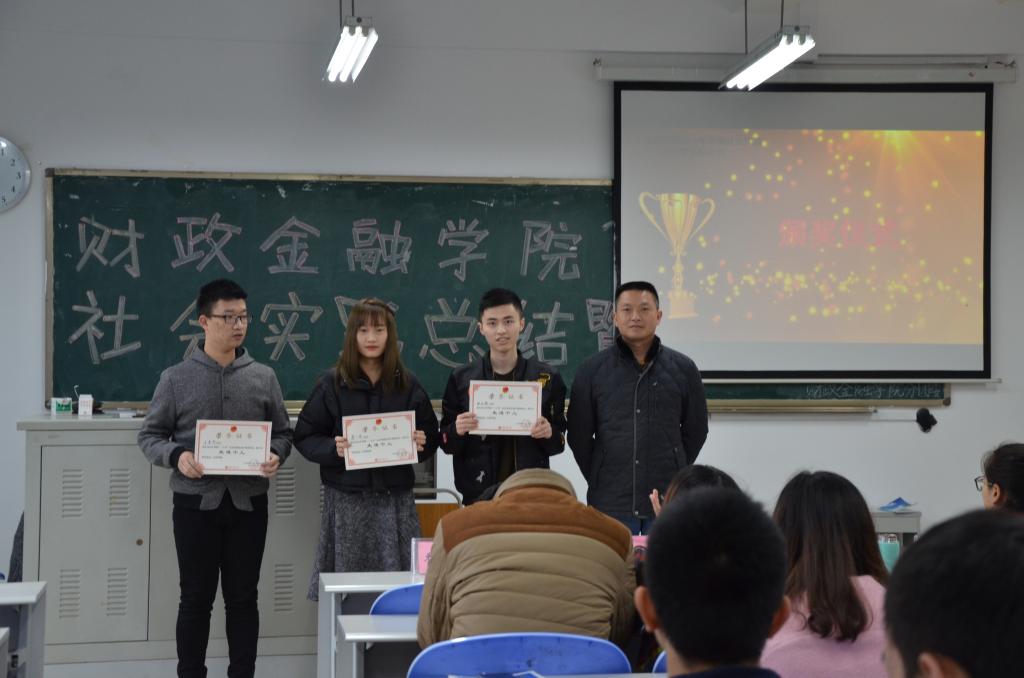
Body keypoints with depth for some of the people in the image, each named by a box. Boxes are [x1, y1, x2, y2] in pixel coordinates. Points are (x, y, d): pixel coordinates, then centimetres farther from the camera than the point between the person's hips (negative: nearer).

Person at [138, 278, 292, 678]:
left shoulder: (263, 378, 5)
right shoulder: (176, 379, -1)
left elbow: (283, 433, 10)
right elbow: (150, 436, 3)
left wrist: (276, 456, -12)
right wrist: (176, 456, -17)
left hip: (248, 503, 2)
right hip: (196, 503, -2)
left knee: (243, 598, 9)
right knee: (196, 599, 6)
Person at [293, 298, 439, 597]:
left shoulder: (407, 384, 8)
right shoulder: (331, 384, 2)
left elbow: (431, 436, 14)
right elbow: (304, 437, 2)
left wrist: (421, 444, -8)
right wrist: (333, 448, -16)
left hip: (395, 497, 2)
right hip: (346, 499, -1)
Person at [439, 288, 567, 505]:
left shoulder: (547, 377, 3)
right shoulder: (462, 378, 4)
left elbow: (559, 443, 9)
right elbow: (446, 443, 8)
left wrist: (550, 434, -13)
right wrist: (457, 431, -13)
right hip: (478, 494, 0)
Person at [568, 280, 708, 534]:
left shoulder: (683, 368, 4)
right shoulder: (591, 371, 3)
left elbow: (696, 429, 11)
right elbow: (579, 434, 7)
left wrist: (673, 473, 11)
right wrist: (599, 478, 7)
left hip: (667, 500, 1)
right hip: (611, 501, 0)